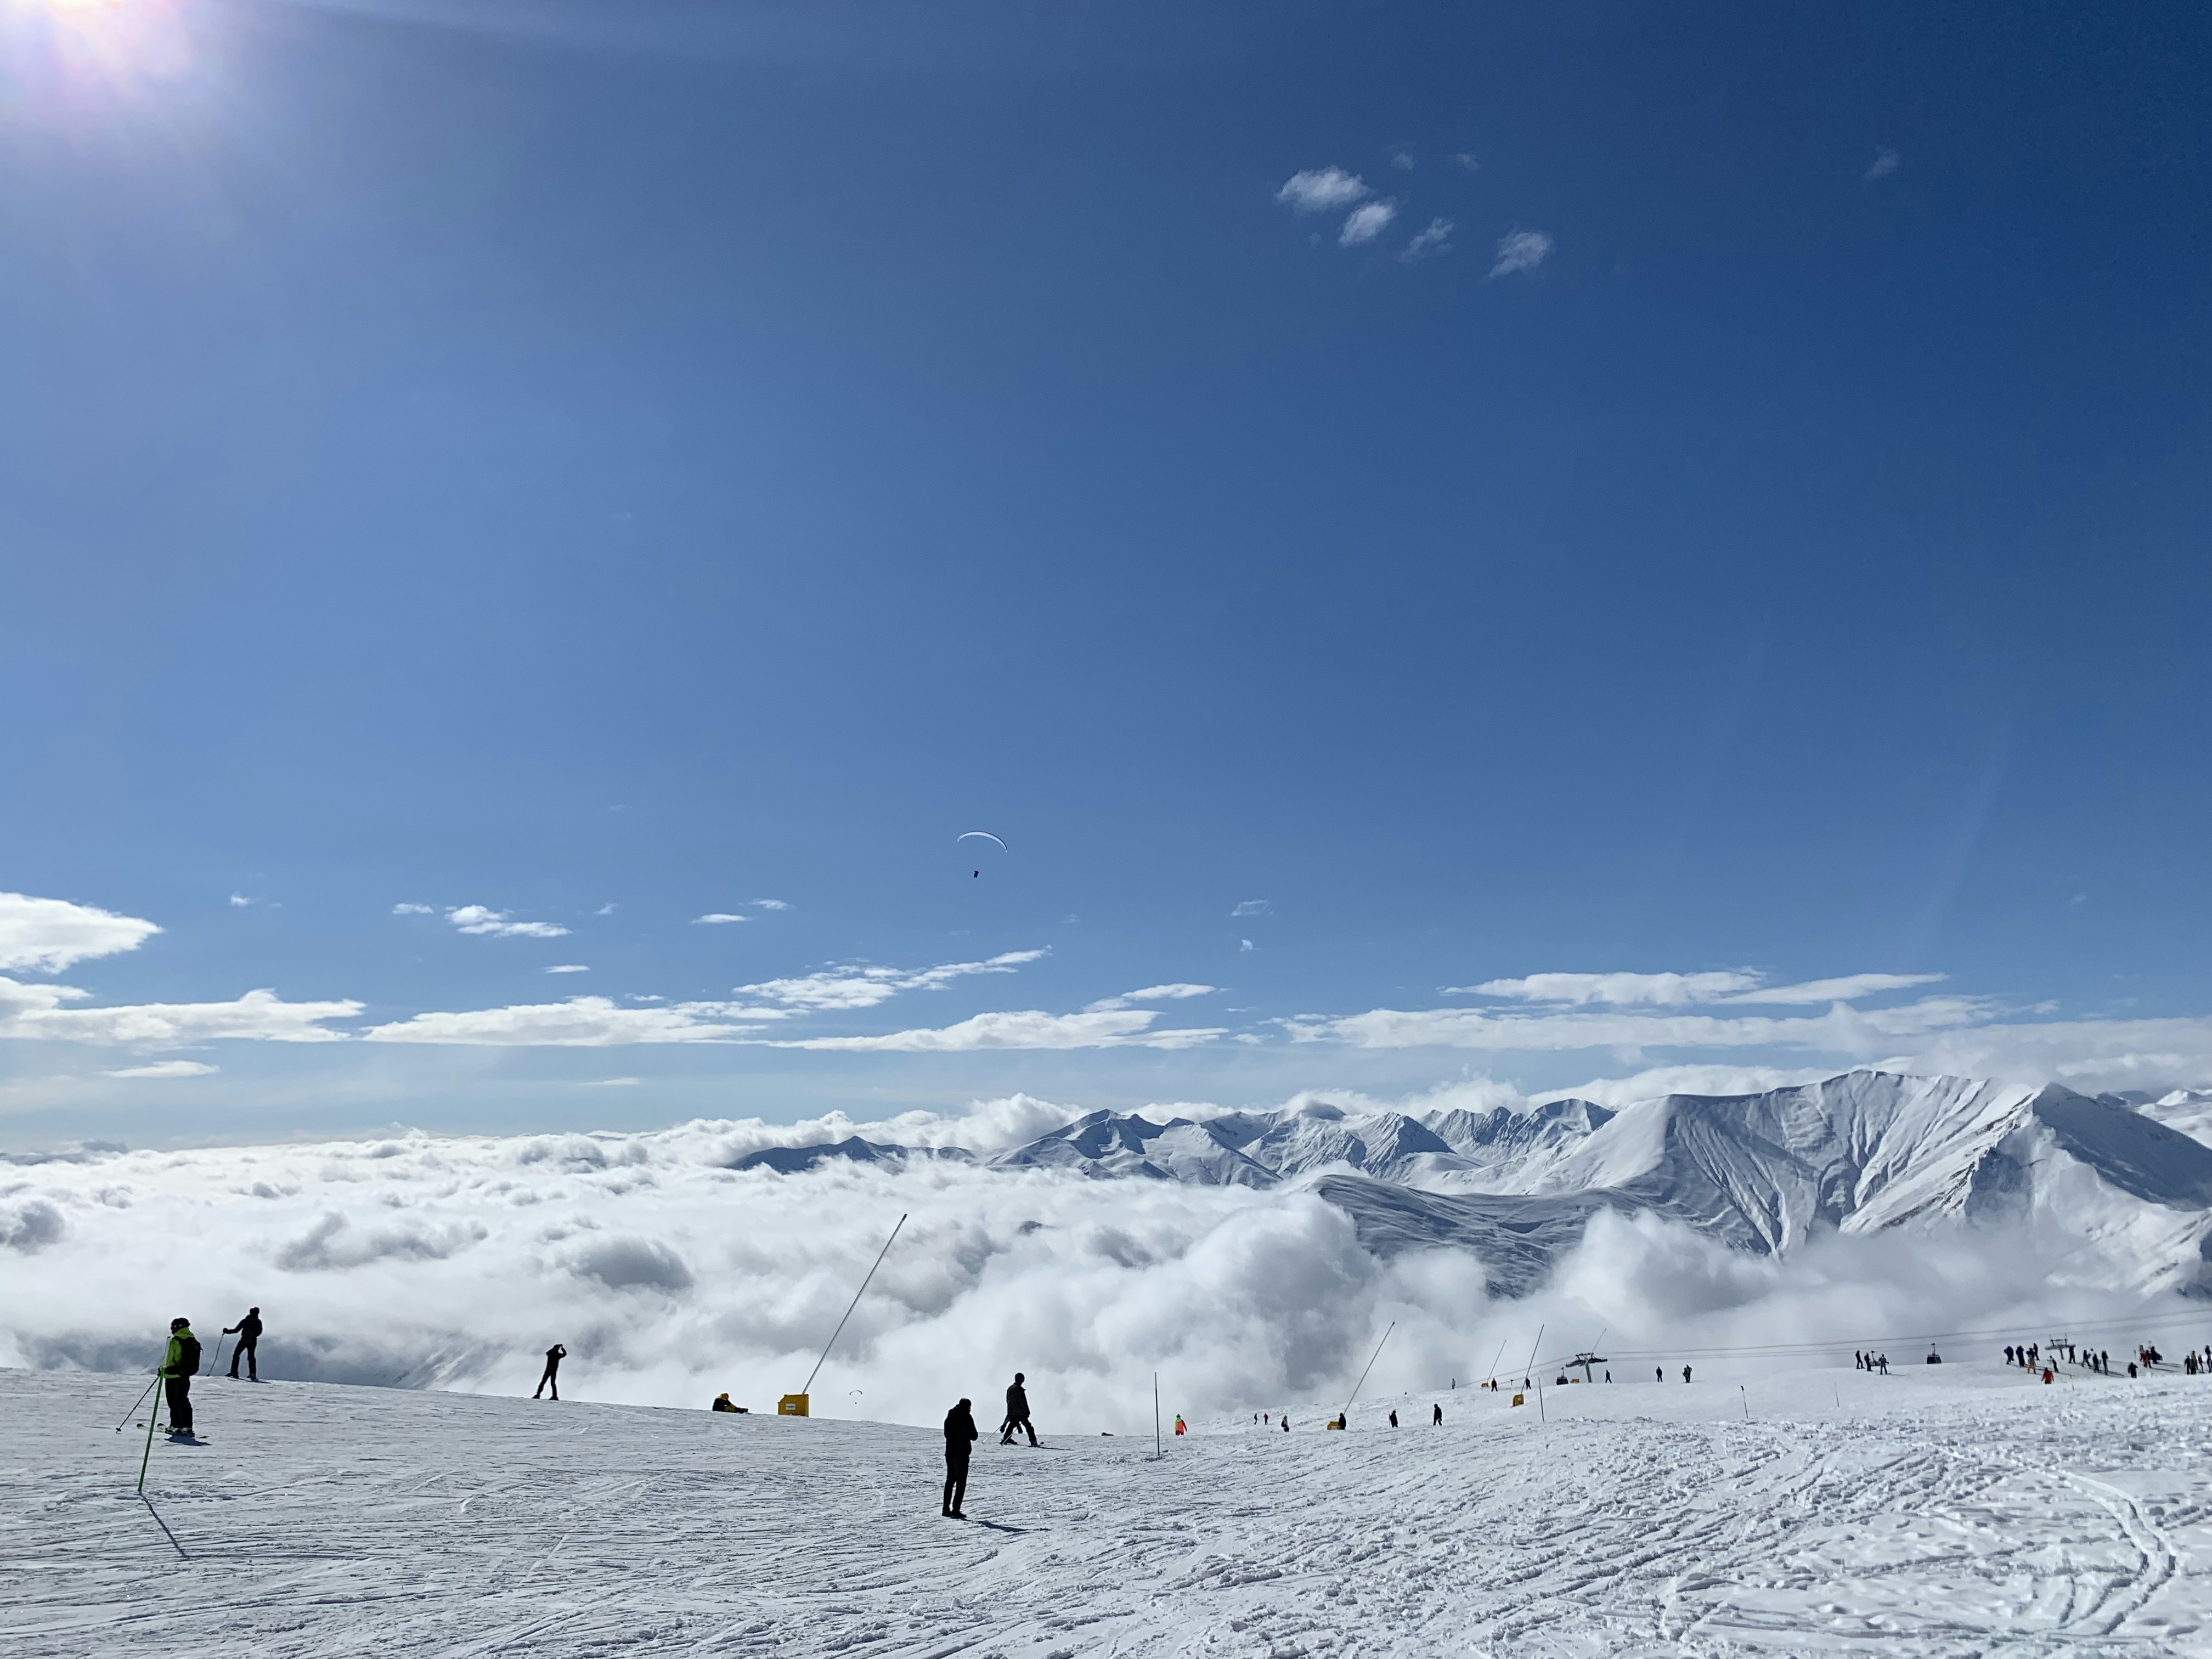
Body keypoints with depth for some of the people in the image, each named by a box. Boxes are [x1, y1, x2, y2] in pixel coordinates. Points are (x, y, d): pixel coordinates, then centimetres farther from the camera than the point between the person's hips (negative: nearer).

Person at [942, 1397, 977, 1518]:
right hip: (962, 1453, -6)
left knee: (950, 1480, 16)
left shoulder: (949, 1417, 7)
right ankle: (956, 1510, -7)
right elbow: (974, 1436, -8)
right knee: (961, 1482, -1)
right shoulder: (967, 1418, -11)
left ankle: (946, 1509, 15)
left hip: (949, 1453, 6)